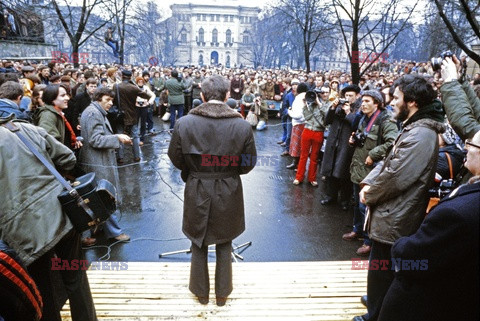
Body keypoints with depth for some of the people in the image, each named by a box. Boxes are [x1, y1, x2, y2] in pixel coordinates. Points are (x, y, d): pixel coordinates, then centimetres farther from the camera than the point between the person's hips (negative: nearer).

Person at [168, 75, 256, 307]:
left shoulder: (184, 123, -15)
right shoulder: (242, 126, -15)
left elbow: (176, 159, -6)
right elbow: (248, 164, -7)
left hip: (196, 193, 0)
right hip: (228, 194, 0)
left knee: (199, 245, 21)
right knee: (224, 245, 21)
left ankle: (201, 292, 39)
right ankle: (222, 293, 39)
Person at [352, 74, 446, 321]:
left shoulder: (420, 136, -24)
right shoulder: (412, 128, 10)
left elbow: (393, 178, -27)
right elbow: (388, 161, 12)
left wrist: (369, 194, -10)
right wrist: (368, 183, -2)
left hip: (394, 220, -10)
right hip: (393, 214, 10)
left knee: (380, 270, 7)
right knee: (383, 270, 26)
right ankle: (378, 301, 46)